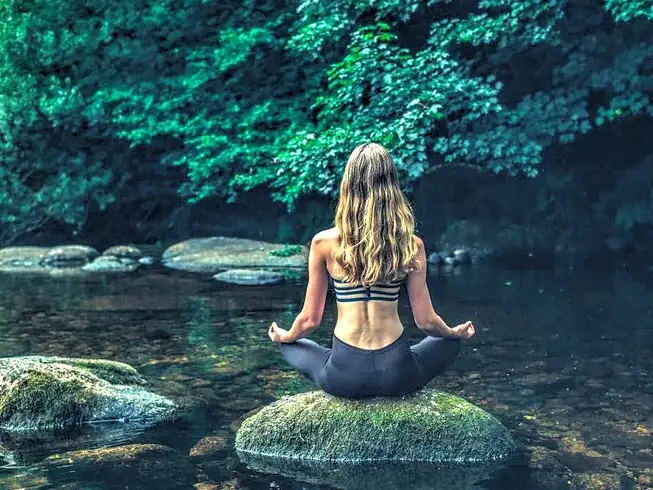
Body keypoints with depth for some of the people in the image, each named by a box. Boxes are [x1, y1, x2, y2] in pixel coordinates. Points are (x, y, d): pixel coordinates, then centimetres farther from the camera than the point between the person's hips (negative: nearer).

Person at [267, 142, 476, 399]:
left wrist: (284, 337, 24)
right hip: (396, 375, 1)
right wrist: (456, 332, 23)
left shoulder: (324, 243, -8)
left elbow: (310, 319, 1)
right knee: (451, 343, 31)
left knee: (290, 346, 31)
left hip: (343, 377, 0)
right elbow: (426, 322, 0)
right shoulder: (411, 245, -6)